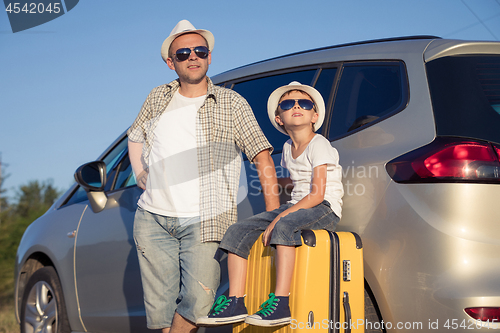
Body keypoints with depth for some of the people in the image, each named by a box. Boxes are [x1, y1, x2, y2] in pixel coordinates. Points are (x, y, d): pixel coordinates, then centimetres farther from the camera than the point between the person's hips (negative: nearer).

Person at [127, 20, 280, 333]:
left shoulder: (231, 103, 2)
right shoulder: (158, 99, 13)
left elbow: (262, 157, -3)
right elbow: (135, 136, 31)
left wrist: (274, 217, -11)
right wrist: (142, 175, 15)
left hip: (205, 223, -3)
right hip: (153, 219, 3)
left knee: (198, 304, -15)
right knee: (159, 307, 3)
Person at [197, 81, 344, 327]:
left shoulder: (318, 145, -9)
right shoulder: (288, 148, 15)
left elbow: (317, 194, -19)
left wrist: (277, 220, -23)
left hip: (324, 209, -8)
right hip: (295, 206, 8)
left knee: (284, 226, -40)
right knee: (238, 231, -9)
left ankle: (280, 304, -42)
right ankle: (235, 303, -13)